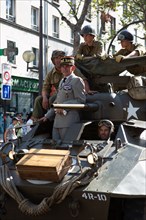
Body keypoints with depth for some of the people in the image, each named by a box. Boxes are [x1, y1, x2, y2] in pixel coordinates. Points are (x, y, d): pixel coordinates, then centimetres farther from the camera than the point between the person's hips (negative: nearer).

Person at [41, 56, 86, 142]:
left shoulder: (77, 80, -3)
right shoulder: (62, 82, 25)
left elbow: (81, 100, -12)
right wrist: (47, 116, 21)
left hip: (69, 121, -8)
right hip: (57, 121, 8)